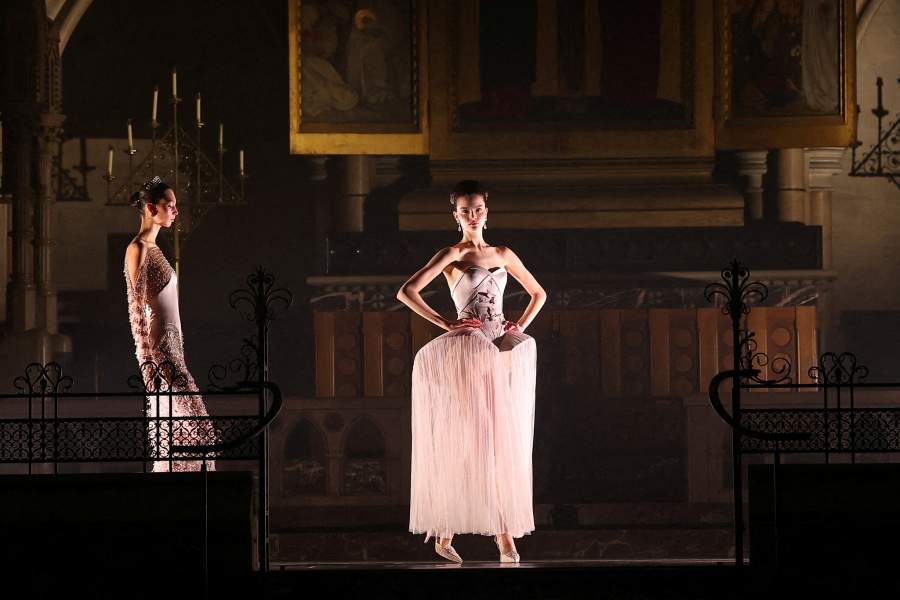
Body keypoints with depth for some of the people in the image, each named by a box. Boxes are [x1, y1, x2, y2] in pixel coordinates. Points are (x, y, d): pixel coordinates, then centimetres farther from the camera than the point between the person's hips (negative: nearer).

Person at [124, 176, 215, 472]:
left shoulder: (153, 248, 18)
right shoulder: (138, 249, -10)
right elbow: (136, 309, -15)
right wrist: (147, 362, -20)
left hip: (171, 346, 9)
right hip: (160, 350, -9)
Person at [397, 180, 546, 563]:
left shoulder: (503, 255, 15)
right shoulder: (453, 255, 0)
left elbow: (538, 293, 26)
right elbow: (406, 292, -10)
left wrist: (520, 326, 10)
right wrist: (446, 324, -11)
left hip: (503, 351, 5)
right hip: (467, 349, -5)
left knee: (502, 437, 1)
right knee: (474, 437, -8)